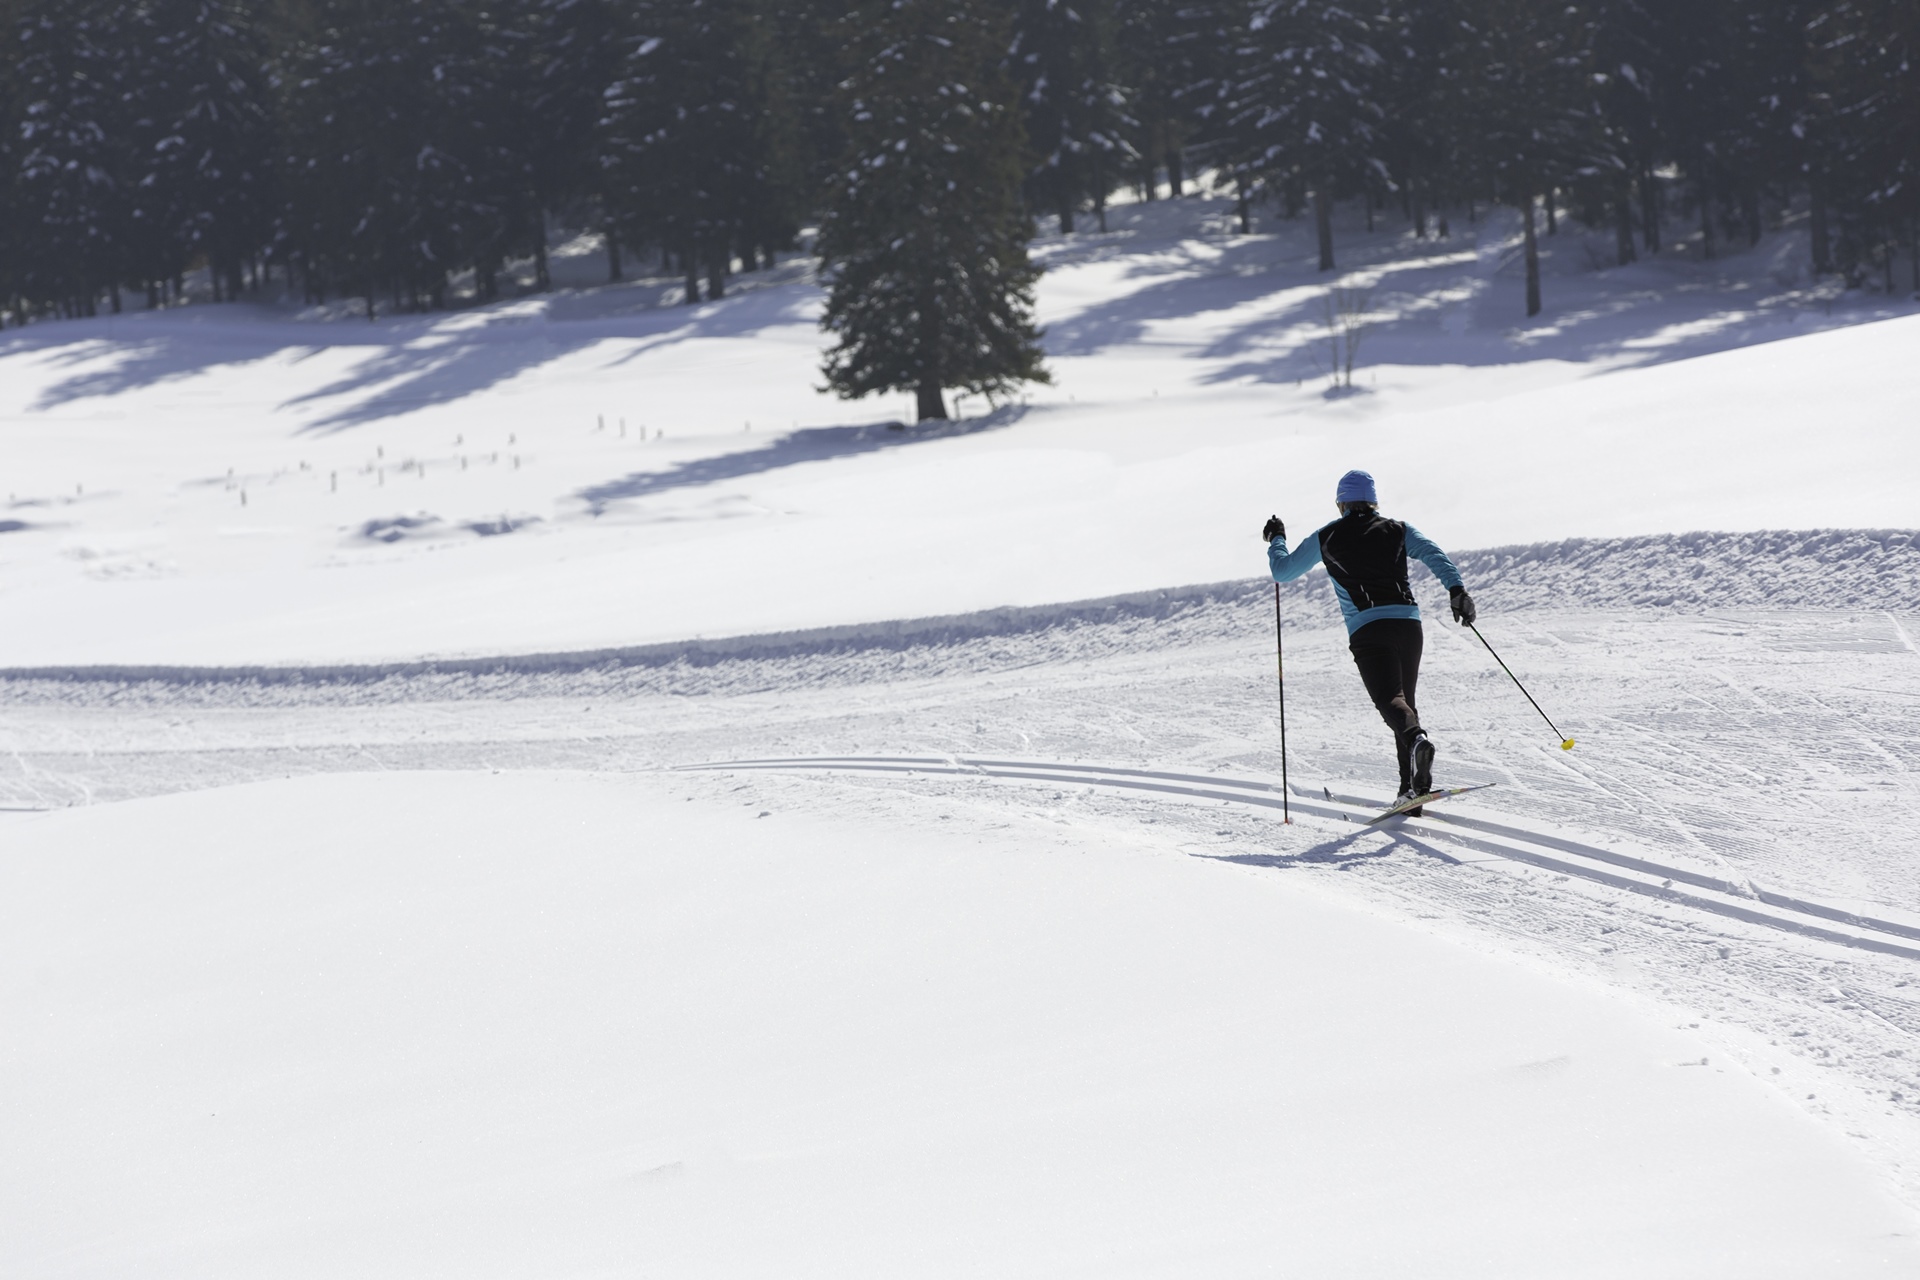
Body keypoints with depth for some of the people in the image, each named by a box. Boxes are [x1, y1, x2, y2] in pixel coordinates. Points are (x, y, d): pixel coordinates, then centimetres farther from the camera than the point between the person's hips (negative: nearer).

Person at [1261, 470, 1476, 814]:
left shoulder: (1326, 538, 13)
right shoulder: (1398, 530, 17)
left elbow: (1282, 571, 22)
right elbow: (1433, 554, -1)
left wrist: (1276, 539, 40)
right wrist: (1457, 589, -10)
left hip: (1368, 630, -3)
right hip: (1409, 624, 3)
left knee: (1390, 699, -17)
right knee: (1406, 700, 16)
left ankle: (1417, 740, -50)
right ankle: (1412, 786, 12)